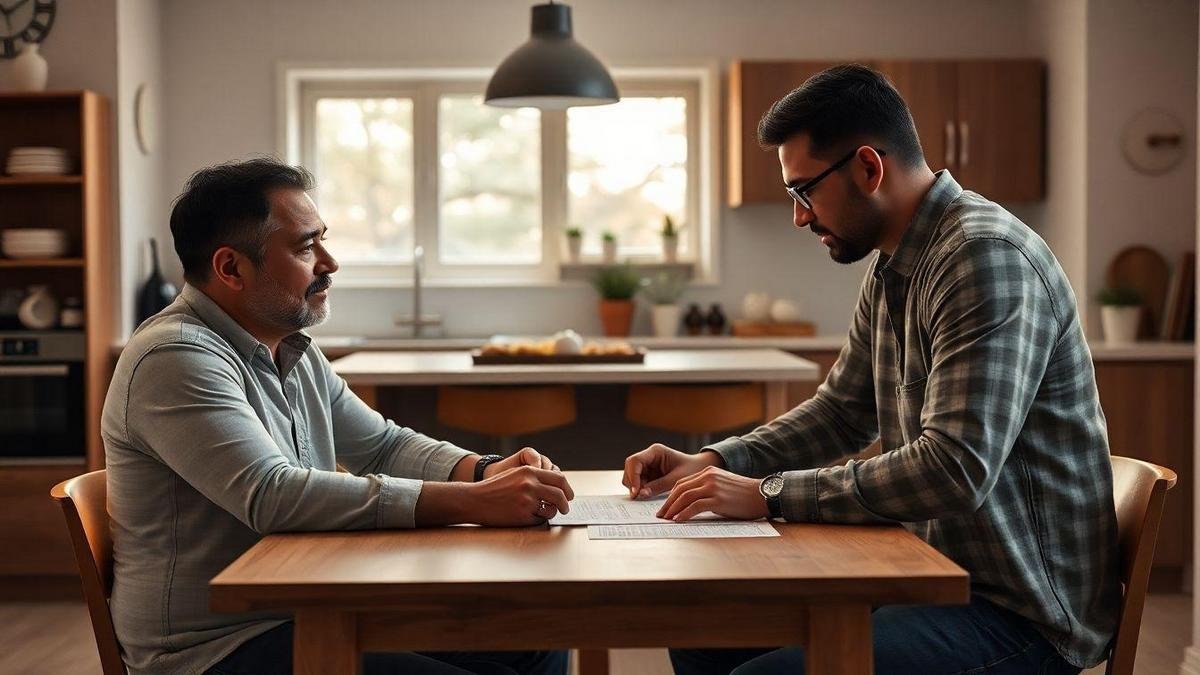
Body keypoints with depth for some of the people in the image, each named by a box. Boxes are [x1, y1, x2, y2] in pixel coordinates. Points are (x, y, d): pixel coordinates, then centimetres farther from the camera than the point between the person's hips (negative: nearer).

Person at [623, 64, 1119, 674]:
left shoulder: (987, 257, -21)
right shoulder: (890, 269, 10)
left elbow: (956, 470, -29)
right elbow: (842, 412, 21)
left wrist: (771, 495, -23)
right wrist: (713, 463, 6)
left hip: (1021, 612, -9)